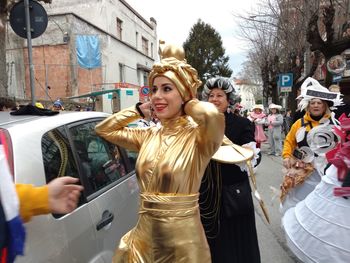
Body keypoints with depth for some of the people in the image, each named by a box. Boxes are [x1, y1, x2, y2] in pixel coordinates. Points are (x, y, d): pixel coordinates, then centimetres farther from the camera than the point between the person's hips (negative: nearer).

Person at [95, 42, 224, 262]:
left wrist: (189, 104, -16)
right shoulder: (147, 136, 2)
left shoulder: (197, 137, -16)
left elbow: (213, 114, -37)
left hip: (183, 242, -4)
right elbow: (104, 129, 10)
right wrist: (141, 109, 1)